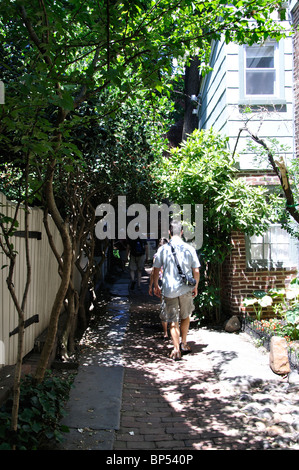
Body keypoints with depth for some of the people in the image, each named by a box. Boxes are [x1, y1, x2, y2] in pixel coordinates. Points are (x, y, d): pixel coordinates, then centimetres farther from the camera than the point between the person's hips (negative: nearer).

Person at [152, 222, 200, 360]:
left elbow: (156, 269, 1)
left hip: (169, 289, -1)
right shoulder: (189, 249, -2)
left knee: (173, 320, 6)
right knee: (185, 316, 21)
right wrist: (196, 286, 14)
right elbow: (196, 271, 0)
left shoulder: (163, 249, -3)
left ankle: (177, 350, 0)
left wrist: (156, 286, 14)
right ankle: (184, 344, 29)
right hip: (186, 288, 1)